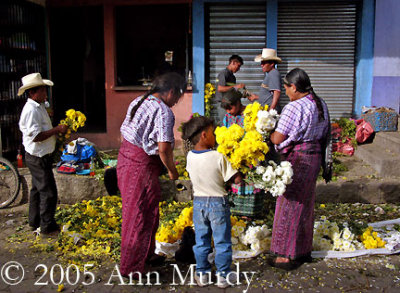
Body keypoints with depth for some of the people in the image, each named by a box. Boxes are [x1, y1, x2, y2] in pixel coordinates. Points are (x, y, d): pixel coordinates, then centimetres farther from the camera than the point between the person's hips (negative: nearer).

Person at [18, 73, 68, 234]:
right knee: (48, 192, -3)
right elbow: (36, 136, -27)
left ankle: (35, 221, 34)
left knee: (37, 189, 20)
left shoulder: (39, 107, 11)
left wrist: (57, 130, 8)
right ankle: (47, 226, 9)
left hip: (39, 156, 11)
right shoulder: (31, 110, -22)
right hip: (38, 158, -11)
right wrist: (57, 129, -21)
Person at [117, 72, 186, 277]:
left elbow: (124, 132, 15)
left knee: (134, 209, 21)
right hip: (143, 166, -9)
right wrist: (172, 170, -6)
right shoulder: (163, 112, -17)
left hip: (125, 157, 10)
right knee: (141, 214, 4)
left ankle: (146, 254, 39)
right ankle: (131, 266, 17)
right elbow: (163, 148, -21)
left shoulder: (137, 102, 10)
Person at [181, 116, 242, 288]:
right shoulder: (219, 158, -20)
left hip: (198, 202, 4)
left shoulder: (190, 156, -6)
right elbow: (237, 179, -17)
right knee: (222, 241, 11)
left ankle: (202, 274, 27)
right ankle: (223, 275, 21)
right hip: (218, 203, -4)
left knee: (201, 240, 17)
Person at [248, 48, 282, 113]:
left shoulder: (274, 74, -12)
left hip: (268, 109, -9)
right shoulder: (269, 74, 19)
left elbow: (277, 93, -22)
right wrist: (256, 97, 26)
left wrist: (271, 110, -27)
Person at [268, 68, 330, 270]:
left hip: (297, 159, -9)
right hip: (314, 156, 9)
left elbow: (277, 139, -20)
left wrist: (270, 133, 0)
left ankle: (288, 256, 13)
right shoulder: (321, 104, 7)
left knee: (290, 205, 3)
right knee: (305, 204, 19)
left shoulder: (293, 108, -20)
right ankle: (304, 250, 32)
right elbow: (324, 134, 15)